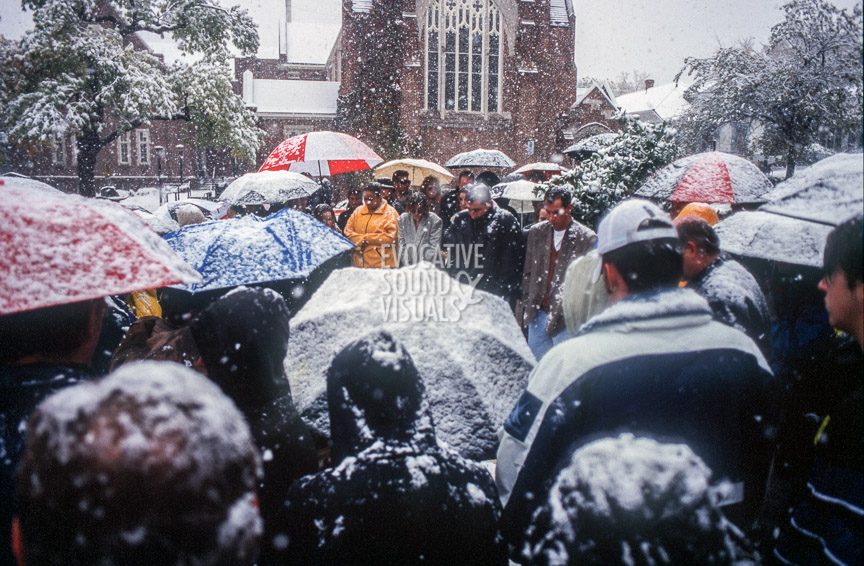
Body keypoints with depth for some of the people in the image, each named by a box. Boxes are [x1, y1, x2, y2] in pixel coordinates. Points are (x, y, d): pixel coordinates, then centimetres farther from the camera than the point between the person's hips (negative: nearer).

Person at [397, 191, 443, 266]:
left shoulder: (435, 220, -7)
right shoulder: (403, 219, 2)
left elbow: (434, 247, -7)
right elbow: (402, 244, 5)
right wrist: (406, 265, -3)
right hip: (407, 266, 2)